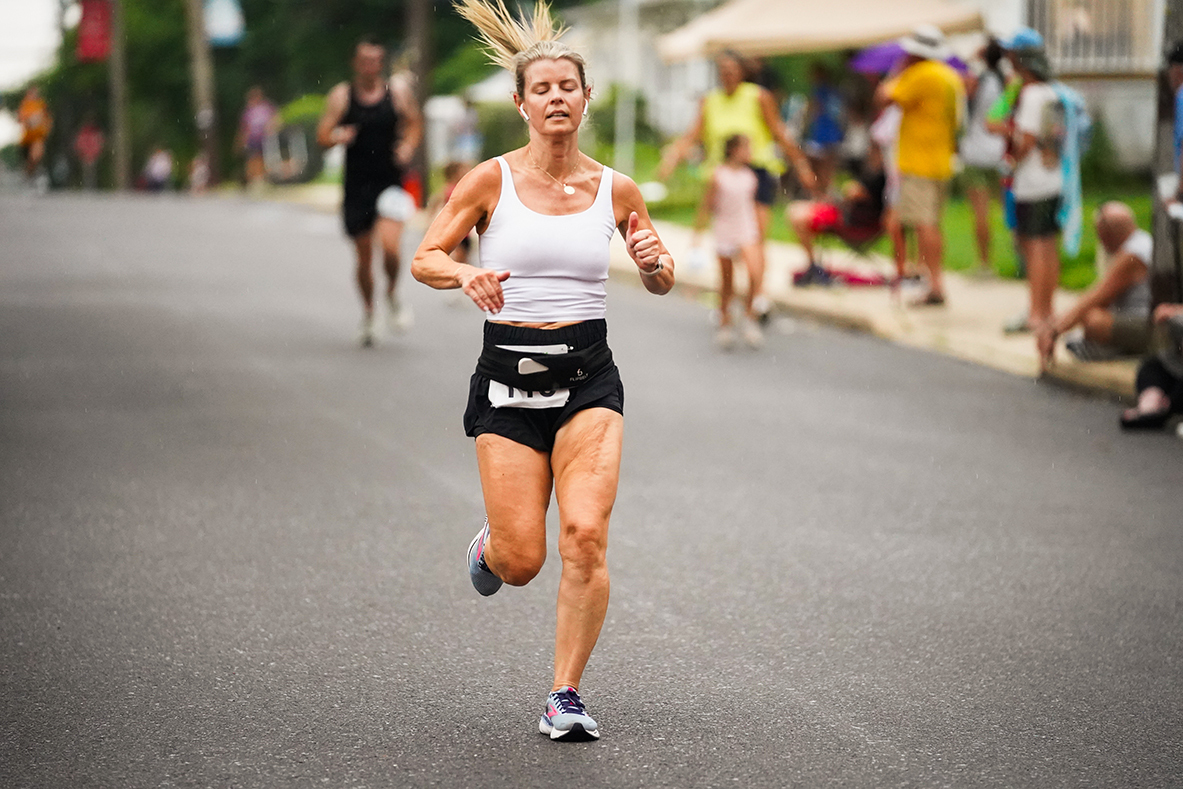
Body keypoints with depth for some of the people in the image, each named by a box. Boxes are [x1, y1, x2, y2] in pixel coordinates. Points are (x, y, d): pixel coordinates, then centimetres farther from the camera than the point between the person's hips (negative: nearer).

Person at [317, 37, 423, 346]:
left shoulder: (398, 92, 1)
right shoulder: (341, 95, 0)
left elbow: (414, 123, 16)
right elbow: (322, 136, 0)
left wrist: (408, 145, -4)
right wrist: (338, 137, -22)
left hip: (390, 184, -1)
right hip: (357, 185, 1)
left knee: (390, 245, -21)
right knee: (364, 256, 8)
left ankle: (393, 293, 9)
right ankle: (368, 316, 28)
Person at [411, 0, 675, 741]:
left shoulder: (616, 190, 4)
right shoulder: (492, 180, -1)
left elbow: (662, 283, 15)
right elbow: (424, 259, 0)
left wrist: (655, 262, -9)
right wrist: (466, 275, -21)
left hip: (589, 377, 1)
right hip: (509, 375, -1)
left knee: (586, 535, -17)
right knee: (522, 561, -3)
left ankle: (566, 697, -3)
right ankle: (489, 545, 36)